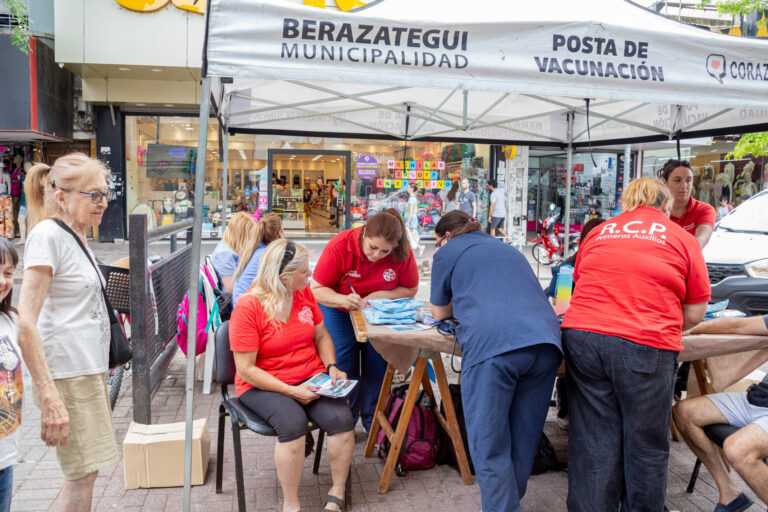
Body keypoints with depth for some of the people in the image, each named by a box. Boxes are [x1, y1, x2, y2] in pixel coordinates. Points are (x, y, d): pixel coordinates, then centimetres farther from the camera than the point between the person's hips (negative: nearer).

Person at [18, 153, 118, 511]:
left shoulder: (76, 237, 12)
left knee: (84, 471, 15)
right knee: (82, 474, 0)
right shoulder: (47, 235, -14)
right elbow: (25, 321, -19)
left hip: (90, 369, 8)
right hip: (68, 373, -8)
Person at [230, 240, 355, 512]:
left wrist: (332, 367, -5)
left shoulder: (304, 292, 1)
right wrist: (290, 390, -22)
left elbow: (322, 337, 14)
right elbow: (246, 369, -17)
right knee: (294, 423, -34)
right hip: (263, 385, -4)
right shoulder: (248, 307, -17)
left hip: (312, 378, 5)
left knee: (342, 418, -22)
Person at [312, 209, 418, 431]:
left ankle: (373, 423, 16)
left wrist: (381, 295, -25)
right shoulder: (340, 246, -27)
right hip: (339, 310, -1)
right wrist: (342, 299, -40)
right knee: (344, 365, -7)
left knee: (377, 364, -4)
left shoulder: (403, 253, -22)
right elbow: (317, 289, -20)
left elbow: (410, 289, -8)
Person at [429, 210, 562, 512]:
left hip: (493, 345, -6)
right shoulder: (508, 249, 34)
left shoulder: (448, 252, 19)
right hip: (545, 342, 6)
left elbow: (439, 312, 28)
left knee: (490, 447, 3)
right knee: (523, 441, 17)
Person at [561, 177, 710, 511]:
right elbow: (695, 314, 11)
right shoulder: (683, 238, 10)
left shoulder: (599, 232, 19)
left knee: (592, 443, 10)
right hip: (645, 348, -3)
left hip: (583, 337, 3)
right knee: (646, 446, 12)